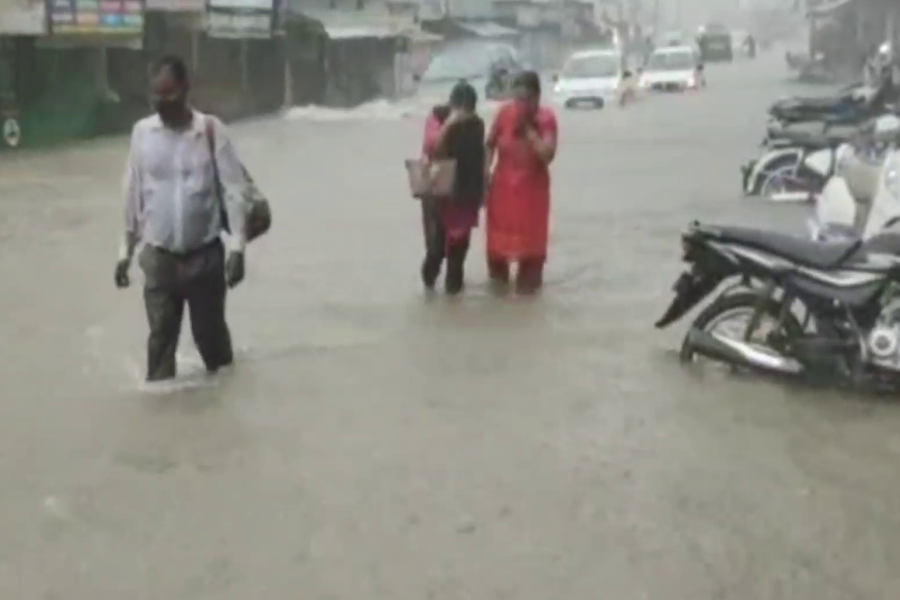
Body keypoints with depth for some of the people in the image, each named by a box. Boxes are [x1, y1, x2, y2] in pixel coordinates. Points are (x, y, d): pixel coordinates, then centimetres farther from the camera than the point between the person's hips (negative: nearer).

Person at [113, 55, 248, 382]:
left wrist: (237, 246, -15)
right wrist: (126, 250, 9)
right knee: (160, 339, 4)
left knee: (211, 334, 11)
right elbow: (133, 193, 6)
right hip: (158, 257, 1)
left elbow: (233, 189, -7)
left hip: (205, 255, -1)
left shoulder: (211, 130, -7)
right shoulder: (142, 132, -1)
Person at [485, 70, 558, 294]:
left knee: (530, 236, 7)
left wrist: (529, 129, -26)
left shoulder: (546, 119, -15)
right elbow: (490, 144, 2)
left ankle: (528, 282, 26)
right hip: (503, 185, 2)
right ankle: (499, 277, 35)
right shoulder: (505, 113, -10)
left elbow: (547, 155, -25)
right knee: (498, 234, 12)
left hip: (532, 187, -2)